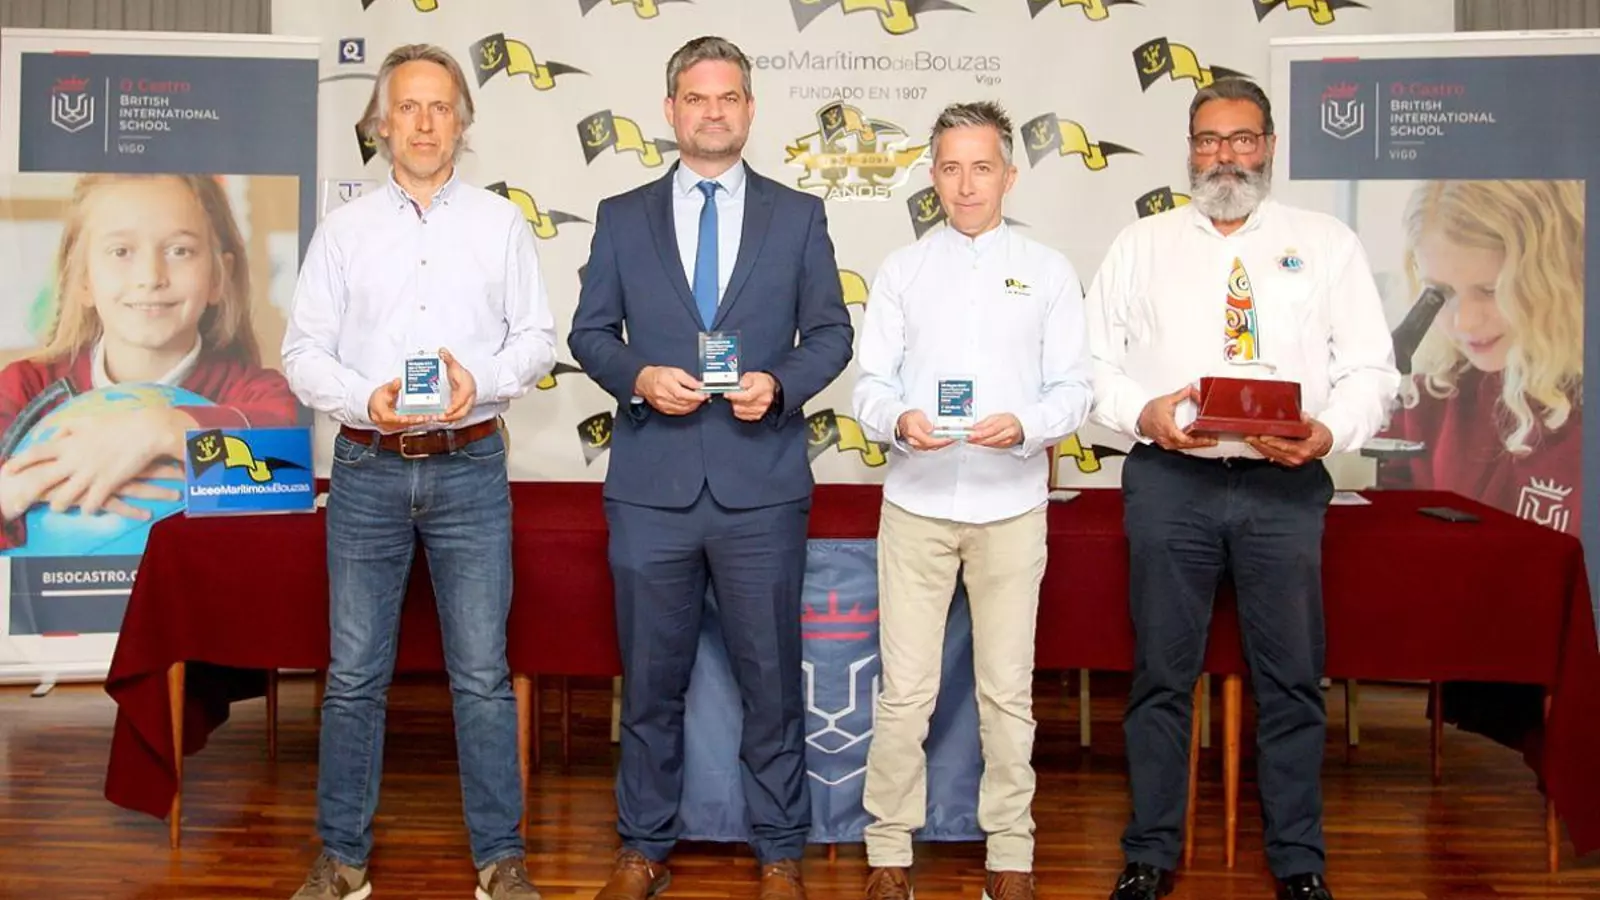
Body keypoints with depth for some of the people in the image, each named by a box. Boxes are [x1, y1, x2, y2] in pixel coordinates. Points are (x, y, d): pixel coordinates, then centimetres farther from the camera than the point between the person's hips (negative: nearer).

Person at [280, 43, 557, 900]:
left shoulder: (500, 223, 7)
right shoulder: (343, 228, 8)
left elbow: (537, 338, 5)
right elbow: (303, 351, 4)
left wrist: (483, 381, -14)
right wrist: (367, 400, -14)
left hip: (470, 469, -1)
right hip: (368, 470, 1)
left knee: (483, 675, 3)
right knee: (354, 675, 6)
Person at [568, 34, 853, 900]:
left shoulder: (798, 215, 7)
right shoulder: (621, 216, 8)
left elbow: (830, 332, 6)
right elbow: (590, 332, 8)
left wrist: (781, 384, -12)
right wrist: (640, 376, -11)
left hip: (761, 481, -1)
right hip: (650, 481, 1)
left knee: (770, 677, 7)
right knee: (650, 676, 11)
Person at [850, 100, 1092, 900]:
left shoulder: (1048, 271, 6)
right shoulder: (901, 270, 7)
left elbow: (1074, 388, 1)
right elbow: (870, 383, 3)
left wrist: (1023, 427, -18)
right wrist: (899, 420, -19)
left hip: (1011, 504, 0)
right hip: (915, 503, 0)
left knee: (1007, 689, 8)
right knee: (906, 690, 2)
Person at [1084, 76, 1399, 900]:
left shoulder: (1326, 243, 9)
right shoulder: (1140, 244, 11)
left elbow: (1372, 368, 4)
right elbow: (1093, 359, 6)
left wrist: (1329, 432, -14)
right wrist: (1144, 413, -12)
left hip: (1284, 483, 0)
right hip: (1169, 480, 0)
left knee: (1292, 678, 5)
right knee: (1163, 674, 6)